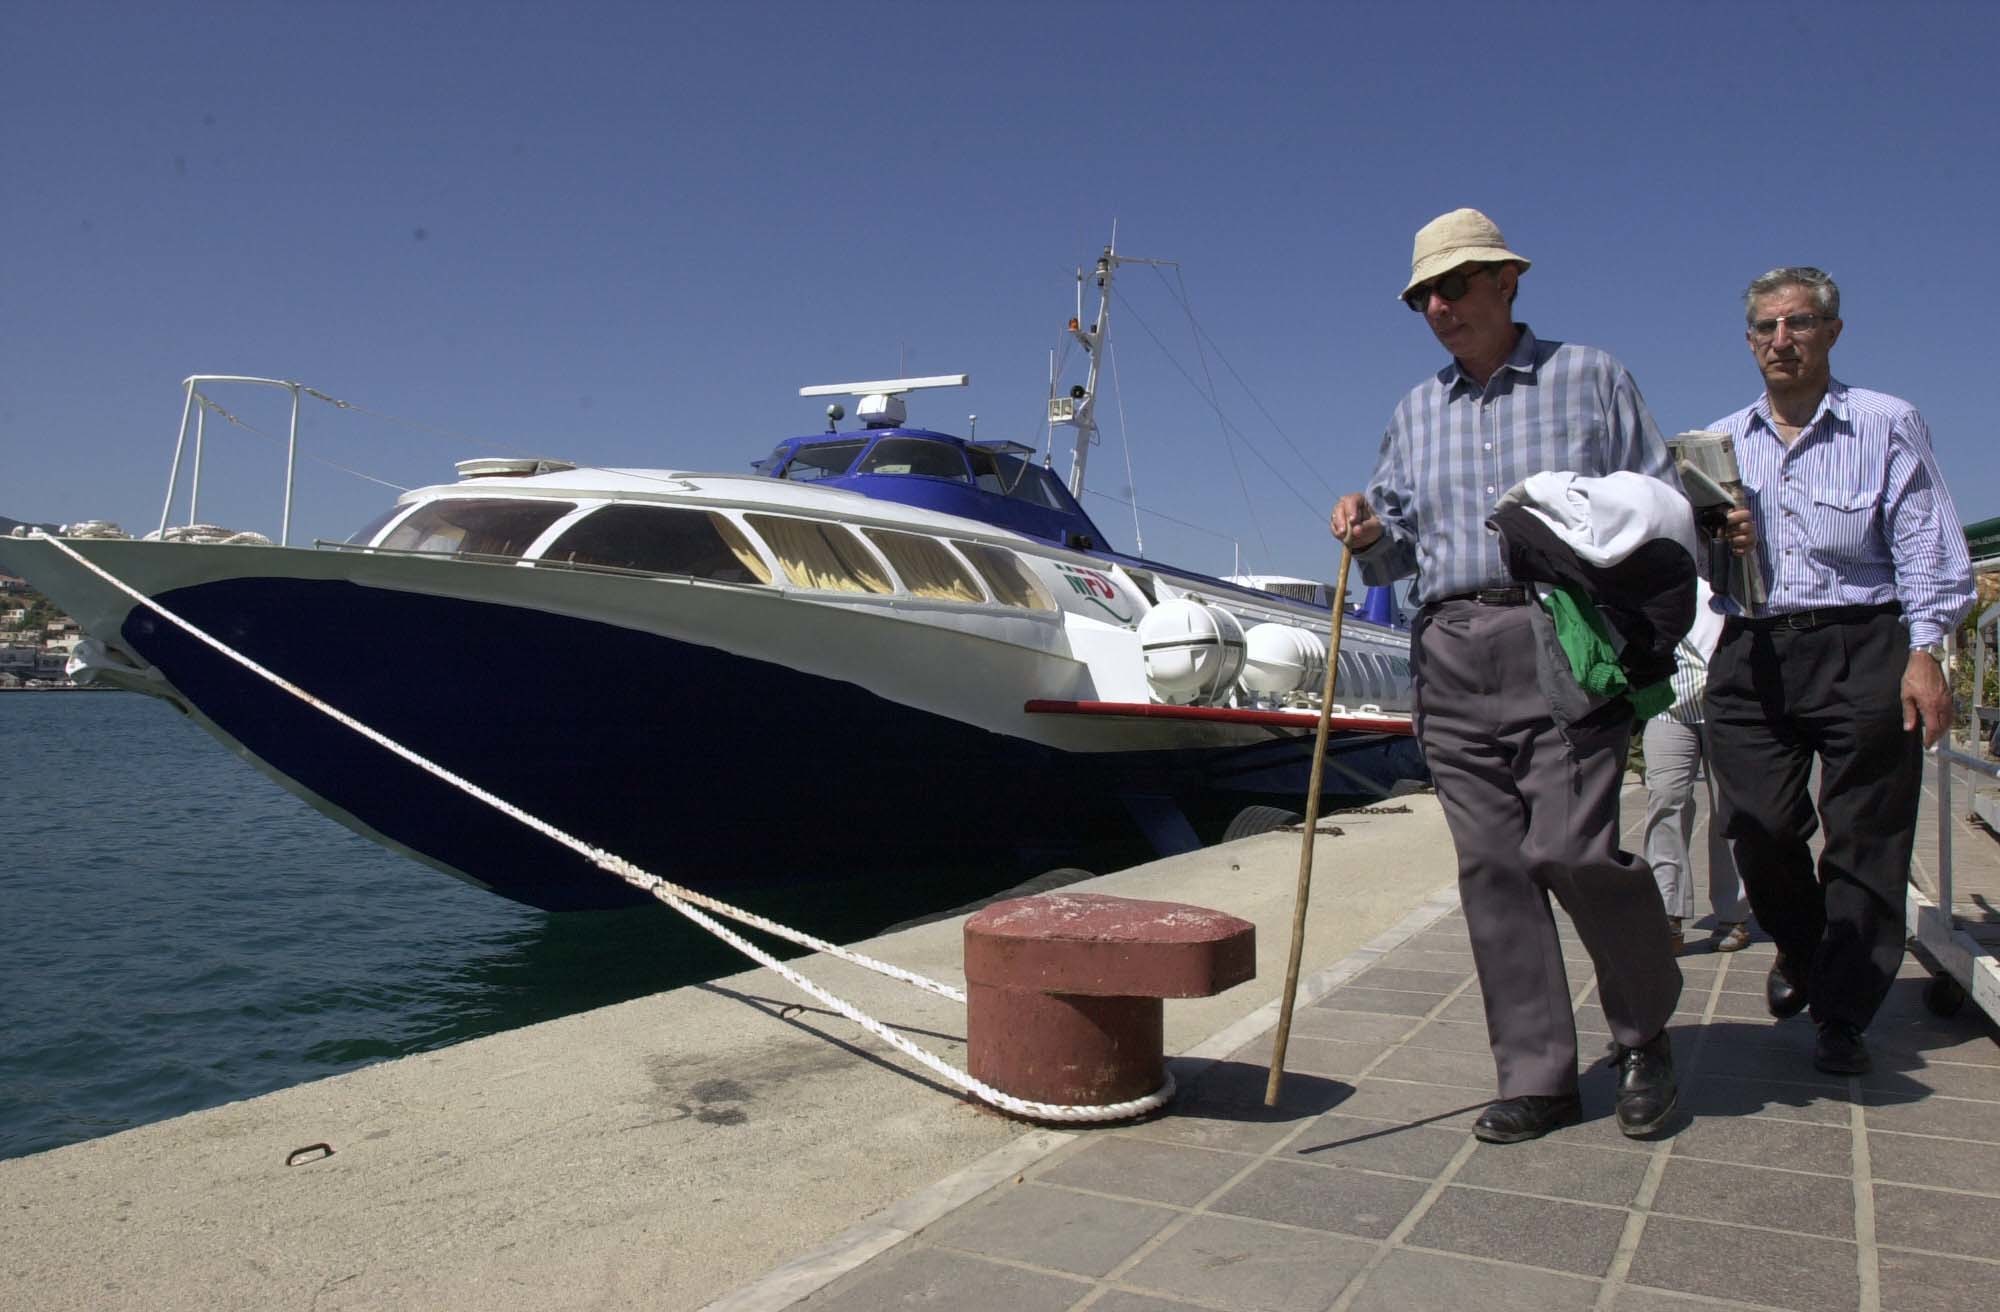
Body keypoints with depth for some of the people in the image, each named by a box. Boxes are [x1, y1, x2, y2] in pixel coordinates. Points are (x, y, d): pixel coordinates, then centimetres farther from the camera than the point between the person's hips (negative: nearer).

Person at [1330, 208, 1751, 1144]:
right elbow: (1401, 543, 17)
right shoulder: (1416, 411, 20)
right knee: (1491, 865, 1)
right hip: (1452, 655, 4)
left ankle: (1645, 1034, 14)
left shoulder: (1588, 377, 10)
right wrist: (1369, 534, -4)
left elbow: (1659, 500, 9)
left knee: (1570, 847, -13)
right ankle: (1537, 1077, 11)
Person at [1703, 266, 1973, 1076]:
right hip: (1752, 653, 2)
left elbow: (1925, 551, 1)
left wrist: (1925, 651, -8)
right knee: (1759, 831, 2)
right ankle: (1799, 948, 31)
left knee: (1865, 843, 0)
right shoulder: (1720, 442, 14)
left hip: (1863, 651, -2)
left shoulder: (1888, 425, 6)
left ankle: (1841, 1015, 11)